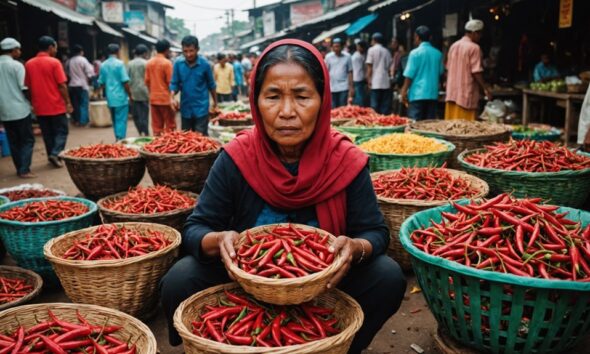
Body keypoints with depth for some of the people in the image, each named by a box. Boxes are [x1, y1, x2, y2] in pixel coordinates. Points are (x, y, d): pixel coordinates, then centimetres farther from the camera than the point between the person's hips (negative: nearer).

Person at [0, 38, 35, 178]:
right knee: (27, 140, 1)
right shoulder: (17, 65, -11)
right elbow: (24, 88, -12)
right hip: (20, 109, -6)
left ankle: (20, 169, 17)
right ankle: (24, 170, -4)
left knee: (13, 141, 12)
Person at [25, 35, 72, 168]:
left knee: (47, 134, 14)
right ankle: (55, 153, -9)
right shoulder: (54, 62, -10)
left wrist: (34, 103, 17)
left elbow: (28, 86, 9)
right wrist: (68, 103, -6)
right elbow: (62, 85, -12)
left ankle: (51, 156, 18)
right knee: (61, 131, 6)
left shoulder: (29, 64, 5)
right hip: (56, 105, -5)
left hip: (40, 107, 5)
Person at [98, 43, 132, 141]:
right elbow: (125, 82, -13)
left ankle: (118, 139, 23)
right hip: (120, 97, -6)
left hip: (110, 98, 6)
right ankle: (121, 140, -4)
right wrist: (130, 96, -4)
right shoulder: (119, 64, -10)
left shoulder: (103, 65, 7)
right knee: (121, 120, -2)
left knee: (115, 120, 17)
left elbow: (101, 82, 12)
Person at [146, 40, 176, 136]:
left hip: (153, 99, 6)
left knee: (156, 126, 9)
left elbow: (147, 80, 11)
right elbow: (170, 82, -12)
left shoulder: (149, 62, 8)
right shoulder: (167, 63, -11)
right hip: (165, 98, -6)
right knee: (170, 126, 2)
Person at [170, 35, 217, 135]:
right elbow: (174, 83, 2)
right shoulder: (178, 64, -2)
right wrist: (172, 97, -18)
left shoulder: (205, 64, -7)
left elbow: (211, 85, 4)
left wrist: (215, 103, 11)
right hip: (185, 109, 3)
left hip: (201, 109, -3)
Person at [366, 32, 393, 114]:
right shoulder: (387, 51, 14)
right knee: (385, 106, 5)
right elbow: (389, 67, 16)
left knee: (375, 106, -3)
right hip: (386, 83, 4)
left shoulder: (372, 50, 0)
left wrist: (369, 79, 0)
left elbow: (369, 67, -4)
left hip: (376, 83, -4)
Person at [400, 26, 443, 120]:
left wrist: (404, 91, -2)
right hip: (433, 94, 5)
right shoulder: (438, 53, 7)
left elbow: (409, 75, -9)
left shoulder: (415, 53, -7)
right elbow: (440, 73, 17)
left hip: (417, 94, -5)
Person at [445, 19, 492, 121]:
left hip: (452, 93, 7)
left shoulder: (454, 46, 13)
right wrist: (485, 89, -8)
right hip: (467, 93, -7)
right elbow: (476, 71, -14)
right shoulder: (474, 48, -9)